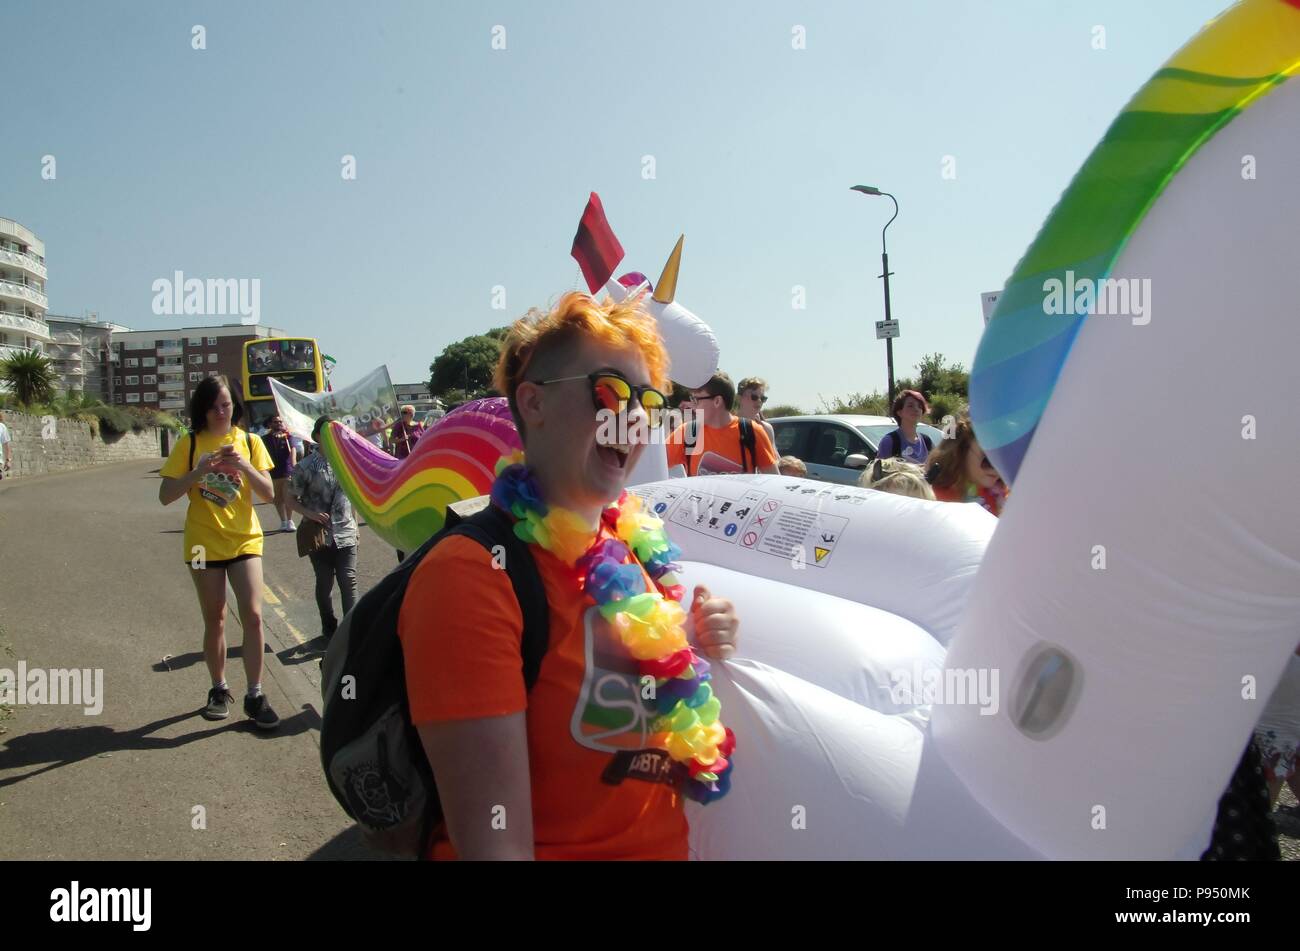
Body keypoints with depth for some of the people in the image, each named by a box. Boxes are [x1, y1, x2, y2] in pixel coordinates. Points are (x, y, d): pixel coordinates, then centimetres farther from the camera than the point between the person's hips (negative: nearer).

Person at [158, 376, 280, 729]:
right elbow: (165, 495, -5)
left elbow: (268, 493, -3)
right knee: (214, 620, 10)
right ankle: (219, 690, 25)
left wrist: (244, 465, -19)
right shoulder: (190, 444, -1)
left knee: (252, 616, -8)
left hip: (245, 540, 0)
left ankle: (254, 695, 0)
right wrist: (198, 472, -20)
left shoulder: (249, 441, 2)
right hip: (204, 543, 0)